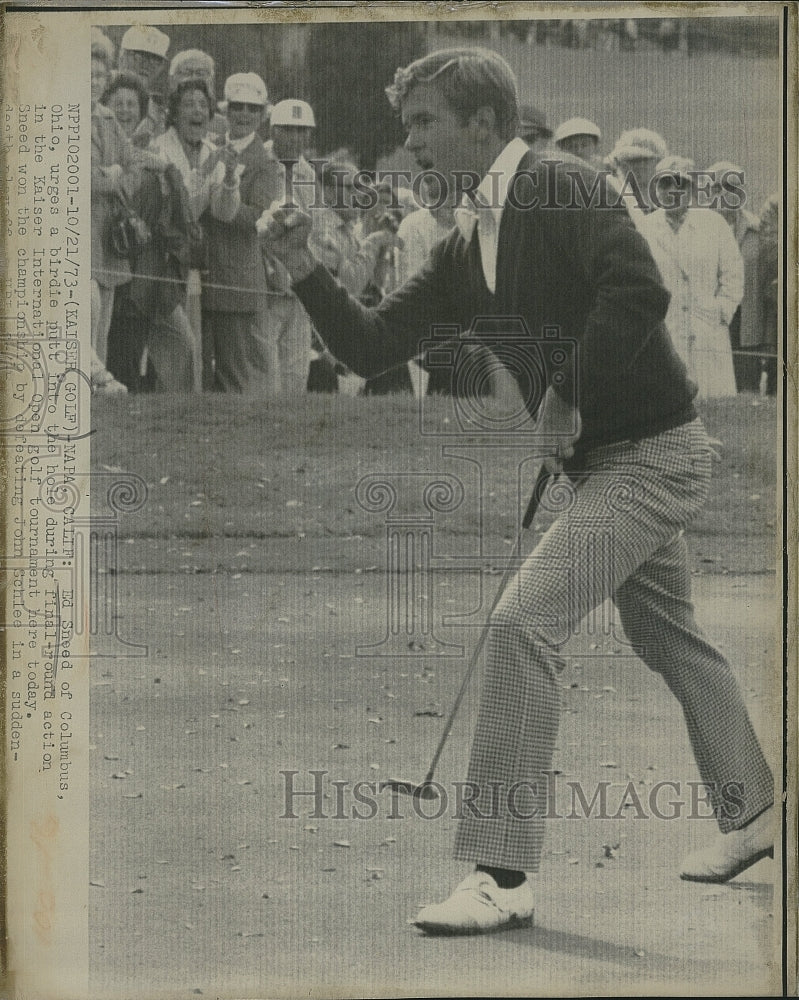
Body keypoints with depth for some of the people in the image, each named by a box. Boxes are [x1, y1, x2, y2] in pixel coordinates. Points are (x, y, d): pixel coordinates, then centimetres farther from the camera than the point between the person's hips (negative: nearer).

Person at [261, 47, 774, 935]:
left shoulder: (564, 187, -16)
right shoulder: (467, 246, 10)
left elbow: (639, 291, -30)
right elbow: (372, 347, 9)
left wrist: (568, 396, -23)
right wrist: (304, 269, -4)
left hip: (650, 453, -10)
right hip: (604, 459, 10)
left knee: (524, 619, -18)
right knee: (668, 638, 23)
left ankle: (502, 875, -15)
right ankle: (749, 814, 45)